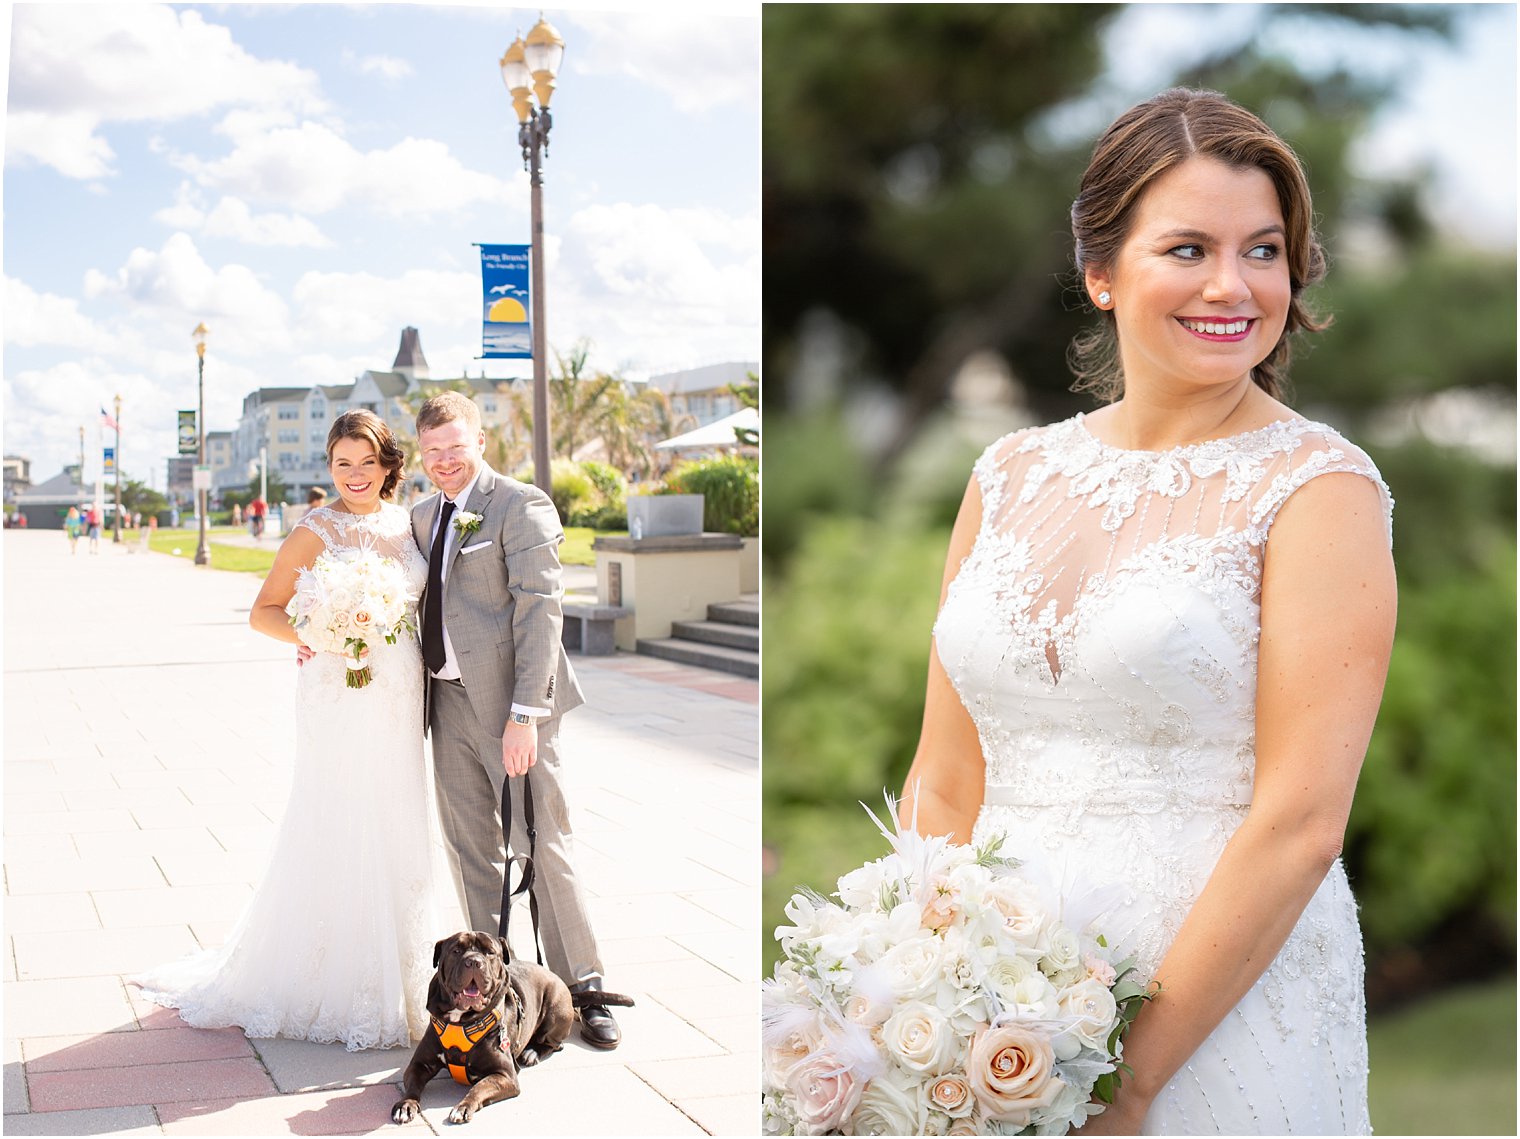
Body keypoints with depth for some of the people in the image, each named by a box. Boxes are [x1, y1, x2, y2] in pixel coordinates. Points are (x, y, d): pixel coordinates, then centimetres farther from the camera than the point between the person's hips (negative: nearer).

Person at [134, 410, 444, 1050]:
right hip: (339, 696, -6)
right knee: (337, 833, -3)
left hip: (399, 697, 6)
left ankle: (395, 981, 22)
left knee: (396, 831, 10)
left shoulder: (406, 522, 9)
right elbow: (263, 612, -4)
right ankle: (334, 983, 9)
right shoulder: (316, 531, -6)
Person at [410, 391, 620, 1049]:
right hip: (449, 703, 7)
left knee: (544, 847, -3)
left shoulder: (521, 506, -8)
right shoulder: (423, 516, 15)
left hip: (507, 704, -7)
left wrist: (524, 713, -21)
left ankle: (582, 988, 8)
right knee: (471, 855, 11)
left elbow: (540, 610, -15)